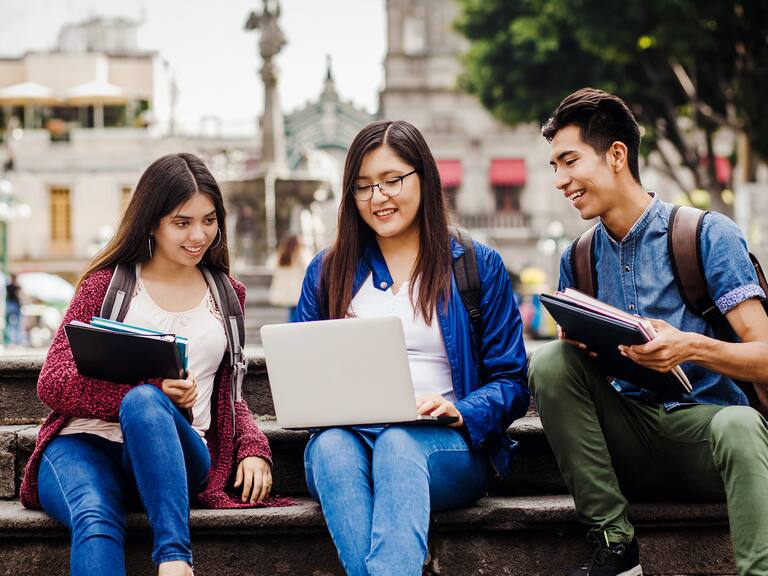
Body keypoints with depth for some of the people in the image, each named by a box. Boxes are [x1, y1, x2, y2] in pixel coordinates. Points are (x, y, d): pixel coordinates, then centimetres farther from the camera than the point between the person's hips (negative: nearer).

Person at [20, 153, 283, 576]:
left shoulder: (227, 294, 22)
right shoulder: (107, 283, 13)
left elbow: (230, 395, 29)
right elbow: (52, 382, 4)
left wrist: (253, 448, 5)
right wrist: (151, 389, -13)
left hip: (173, 455, 1)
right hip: (84, 444, -1)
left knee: (143, 403, -36)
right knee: (95, 521, -37)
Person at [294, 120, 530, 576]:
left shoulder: (479, 265, 12)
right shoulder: (328, 271, 20)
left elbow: (511, 383, 7)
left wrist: (458, 411, -13)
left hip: (444, 445, -2)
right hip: (348, 434, 2)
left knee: (398, 443, -37)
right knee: (329, 448, -35)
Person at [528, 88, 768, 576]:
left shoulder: (709, 235, -5)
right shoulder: (579, 259, 12)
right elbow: (576, 361, 14)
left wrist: (691, 347, -31)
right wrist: (575, 340, -10)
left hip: (701, 421, -4)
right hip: (627, 436, 5)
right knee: (550, 362, -19)